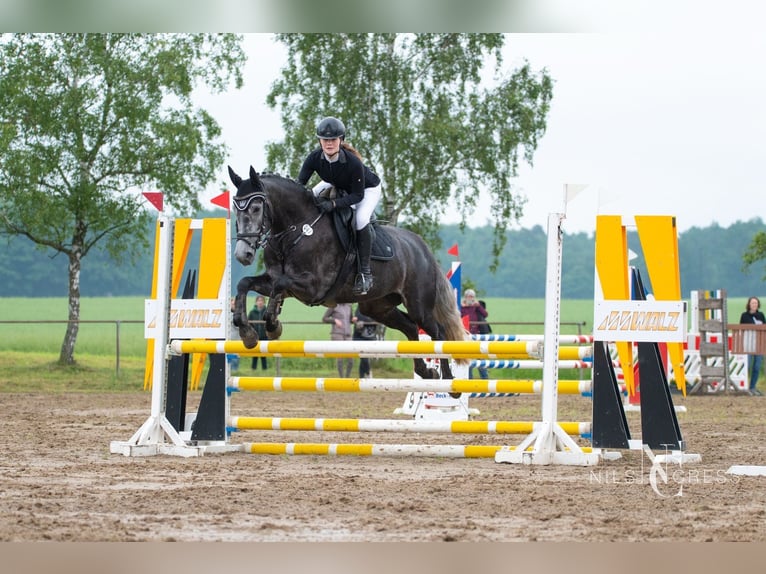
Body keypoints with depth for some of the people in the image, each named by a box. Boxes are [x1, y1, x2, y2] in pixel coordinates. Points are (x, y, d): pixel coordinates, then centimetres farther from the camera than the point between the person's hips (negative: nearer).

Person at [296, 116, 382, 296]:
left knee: (360, 219, -30)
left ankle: (365, 272, -20)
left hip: (367, 189, -6)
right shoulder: (314, 158, -27)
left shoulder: (353, 163, -39)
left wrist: (333, 204, -43)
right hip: (336, 185, 6)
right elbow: (299, 183, -22)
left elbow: (357, 195, -31)